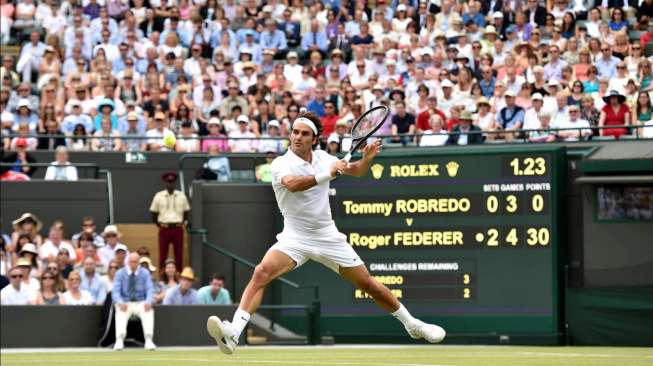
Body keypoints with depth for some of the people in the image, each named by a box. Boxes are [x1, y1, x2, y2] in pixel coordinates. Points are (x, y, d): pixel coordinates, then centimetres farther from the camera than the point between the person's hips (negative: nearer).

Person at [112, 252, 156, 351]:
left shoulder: (145, 273, 4)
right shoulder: (120, 273, 2)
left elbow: (150, 290, -4)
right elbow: (116, 291, -6)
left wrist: (149, 302, -25)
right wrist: (120, 302, -27)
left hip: (141, 304, 1)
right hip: (125, 303, -1)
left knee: (149, 311, -33)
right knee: (120, 312, -35)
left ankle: (149, 340, -39)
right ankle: (119, 341, -44)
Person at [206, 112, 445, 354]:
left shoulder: (323, 158, 3)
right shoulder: (281, 164, -13)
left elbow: (355, 171, 18)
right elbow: (292, 184, -35)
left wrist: (367, 158, -4)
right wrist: (327, 174, -45)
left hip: (327, 236, 4)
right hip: (295, 238, -4)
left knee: (367, 283, 8)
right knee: (262, 272, -29)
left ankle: (412, 325, 28)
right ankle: (233, 333, -38)